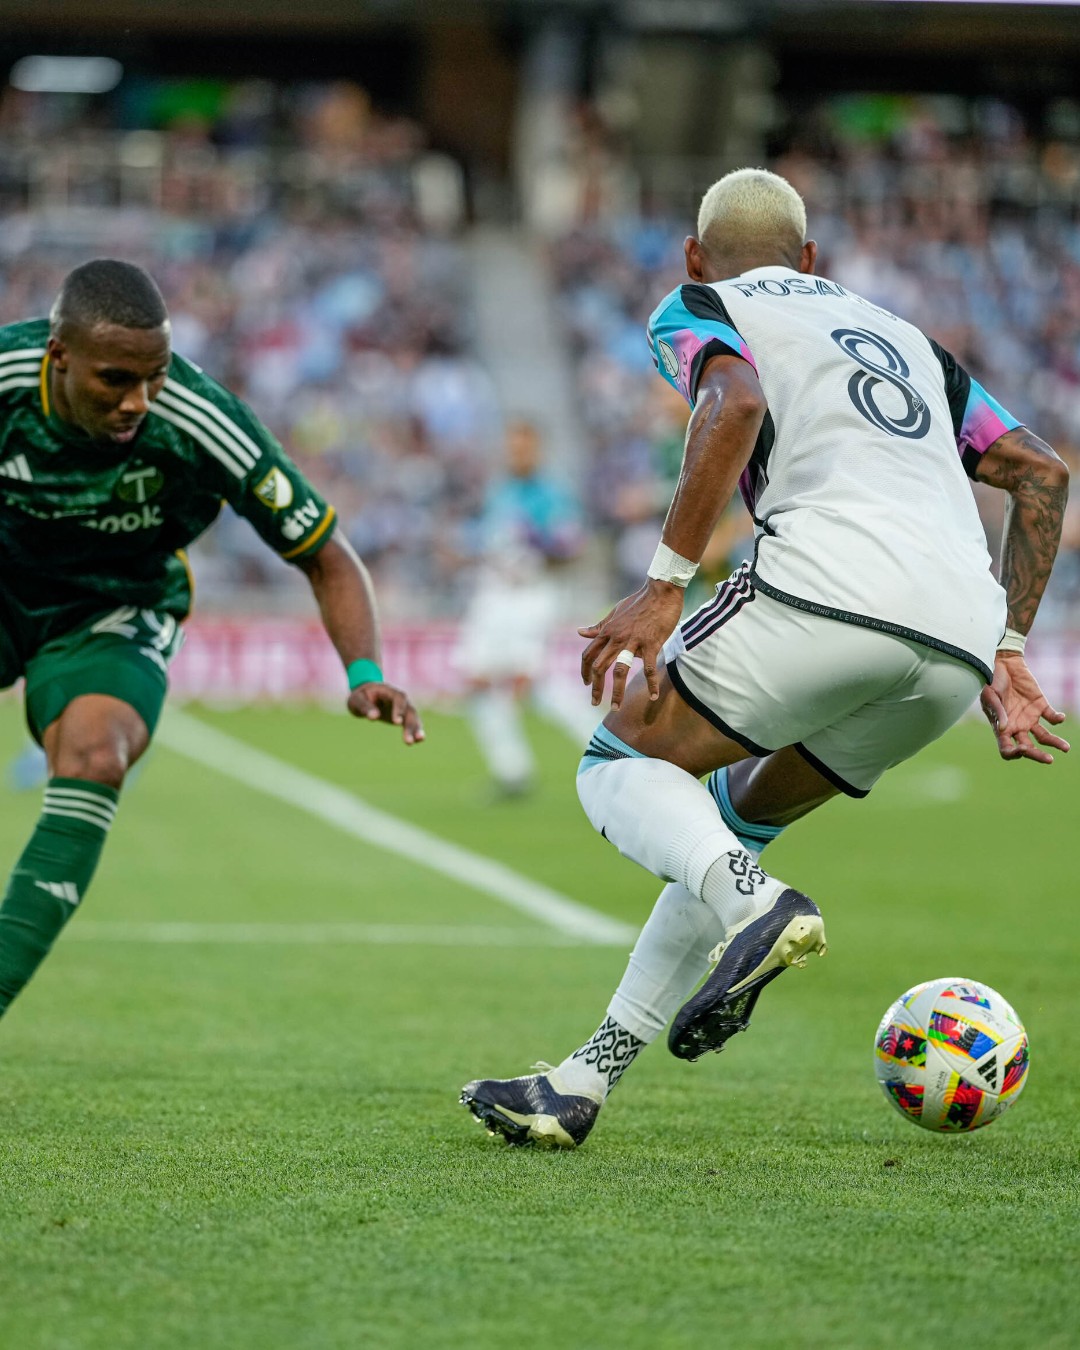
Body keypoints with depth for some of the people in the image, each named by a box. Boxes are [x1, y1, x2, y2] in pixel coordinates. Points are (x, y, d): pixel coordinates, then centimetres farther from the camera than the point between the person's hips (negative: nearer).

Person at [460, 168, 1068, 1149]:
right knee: (739, 811, 23)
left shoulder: (697, 310, 17)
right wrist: (1005, 653, 27)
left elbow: (738, 400, -8)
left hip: (832, 578, -6)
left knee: (621, 764, 9)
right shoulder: (904, 337, 35)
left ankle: (751, 902, -22)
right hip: (959, 641, 6)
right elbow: (1041, 471, 28)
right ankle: (587, 1081, 18)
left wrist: (665, 585, -10)